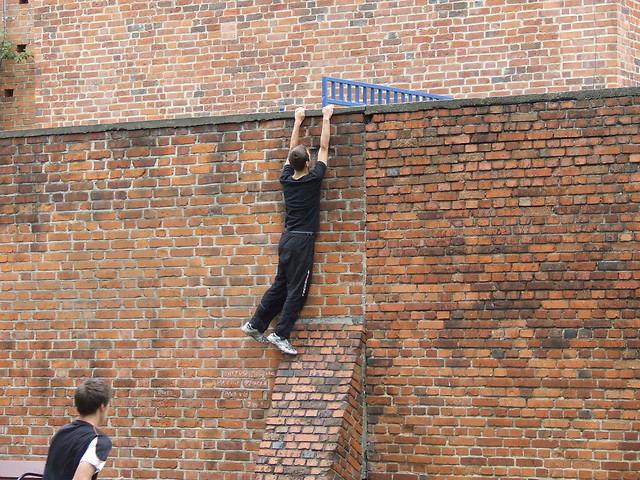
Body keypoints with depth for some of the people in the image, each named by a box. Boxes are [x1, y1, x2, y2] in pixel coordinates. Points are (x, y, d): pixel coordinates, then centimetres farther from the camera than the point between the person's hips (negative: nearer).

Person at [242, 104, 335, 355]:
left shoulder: (286, 178, 4)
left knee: (280, 286, 15)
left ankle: (256, 324, 15)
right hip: (302, 240, -7)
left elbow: (292, 150, 18)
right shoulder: (313, 178, -10)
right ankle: (281, 334, -7)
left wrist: (298, 122, 27)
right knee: (297, 290, -4)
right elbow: (324, 147, -1)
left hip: (287, 239, 7)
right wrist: (326, 119, 8)